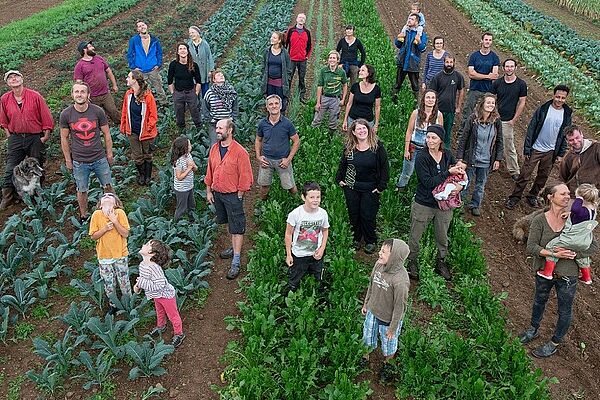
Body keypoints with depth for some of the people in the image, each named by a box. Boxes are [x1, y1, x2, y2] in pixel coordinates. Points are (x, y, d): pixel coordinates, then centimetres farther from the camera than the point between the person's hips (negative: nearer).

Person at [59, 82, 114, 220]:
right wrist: (68, 159, 4)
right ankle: (83, 216, 34)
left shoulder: (98, 111, -9)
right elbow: (64, 138, 1)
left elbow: (106, 134, 1)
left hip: (100, 158, 0)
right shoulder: (66, 114, -10)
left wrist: (109, 154, 6)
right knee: (82, 190, 14)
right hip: (79, 161, 0)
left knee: (108, 186, 13)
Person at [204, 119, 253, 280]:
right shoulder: (214, 148, 2)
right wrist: (209, 191, 11)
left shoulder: (240, 152, -18)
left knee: (237, 228, 0)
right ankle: (234, 247, 40)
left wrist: (238, 197, -12)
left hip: (233, 195, -7)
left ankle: (236, 262, 5)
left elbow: (245, 176, -14)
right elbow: (209, 171, 11)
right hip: (217, 193, 7)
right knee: (228, 223, 21)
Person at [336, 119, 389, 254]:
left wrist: (381, 186, -10)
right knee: (353, 214, 11)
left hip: (370, 189, -3)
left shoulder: (377, 146, -9)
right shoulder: (349, 147, 0)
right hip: (351, 188, 3)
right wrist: (339, 179, 6)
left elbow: (385, 167, -7)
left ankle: (370, 242, 20)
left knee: (368, 216, 1)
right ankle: (356, 239, 29)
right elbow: (343, 164, 14)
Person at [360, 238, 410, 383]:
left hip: (388, 319, -5)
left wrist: (393, 328, -13)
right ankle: (365, 359, 56)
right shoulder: (379, 264, -18)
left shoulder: (400, 281, -37)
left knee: (388, 345, 23)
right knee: (368, 338, 28)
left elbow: (400, 306, -24)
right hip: (372, 312, 5)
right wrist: (366, 304, 12)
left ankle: (387, 364, 53)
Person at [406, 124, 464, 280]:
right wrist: (448, 172, -27)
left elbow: (459, 174, 9)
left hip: (444, 205, 4)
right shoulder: (422, 158, -17)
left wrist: (461, 185, -13)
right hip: (423, 205, -4)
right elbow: (428, 183, -24)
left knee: (442, 237, 20)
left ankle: (441, 263, 43)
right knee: (415, 236, 12)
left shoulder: (448, 156, -3)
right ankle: (412, 262, 36)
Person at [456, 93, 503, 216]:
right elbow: (463, 138, -7)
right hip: (471, 159, -2)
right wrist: (460, 157, -8)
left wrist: (498, 159, 0)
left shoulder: (496, 121, -6)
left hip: (486, 161, 2)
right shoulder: (473, 119, -12)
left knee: (480, 184, 17)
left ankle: (475, 205, 35)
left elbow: (500, 141, 3)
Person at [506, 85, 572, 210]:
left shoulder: (567, 114, -1)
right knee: (525, 175, -2)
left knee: (543, 176, 13)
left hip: (550, 152, 3)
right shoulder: (543, 109, -8)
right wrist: (527, 148, -9)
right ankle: (515, 197, 10)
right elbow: (531, 128, -6)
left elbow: (565, 135, 7)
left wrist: (561, 154, 4)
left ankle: (533, 196, 30)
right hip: (535, 149, -3)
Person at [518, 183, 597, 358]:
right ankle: (533, 329, 52)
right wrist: (554, 254, -30)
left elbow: (593, 246, -8)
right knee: (539, 301, 26)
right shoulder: (539, 220, -13)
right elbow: (531, 247, -19)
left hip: (567, 275, -1)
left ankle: (554, 343, 38)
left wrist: (573, 254, -23)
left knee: (565, 311, 14)